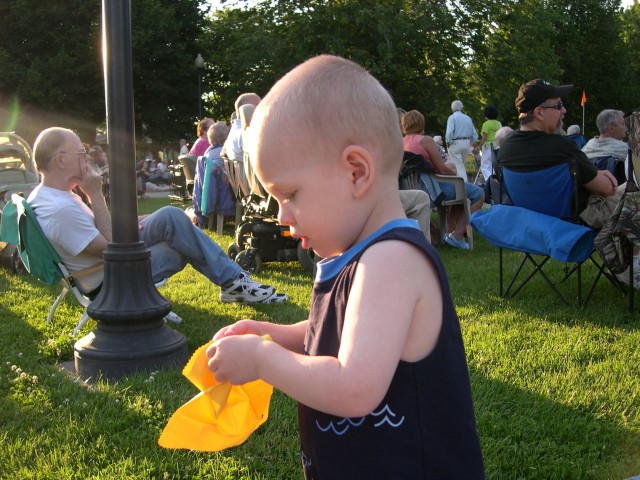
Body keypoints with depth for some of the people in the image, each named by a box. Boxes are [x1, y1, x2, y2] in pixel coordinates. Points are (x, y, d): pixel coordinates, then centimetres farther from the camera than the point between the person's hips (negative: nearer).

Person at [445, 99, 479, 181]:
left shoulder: (452, 117, -7)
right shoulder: (468, 118, 11)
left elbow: (449, 132, -19)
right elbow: (474, 134, 12)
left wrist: (448, 143, -7)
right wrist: (473, 144, 22)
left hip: (455, 143, -6)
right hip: (467, 144, 6)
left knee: (458, 166, -5)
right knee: (461, 164, 19)